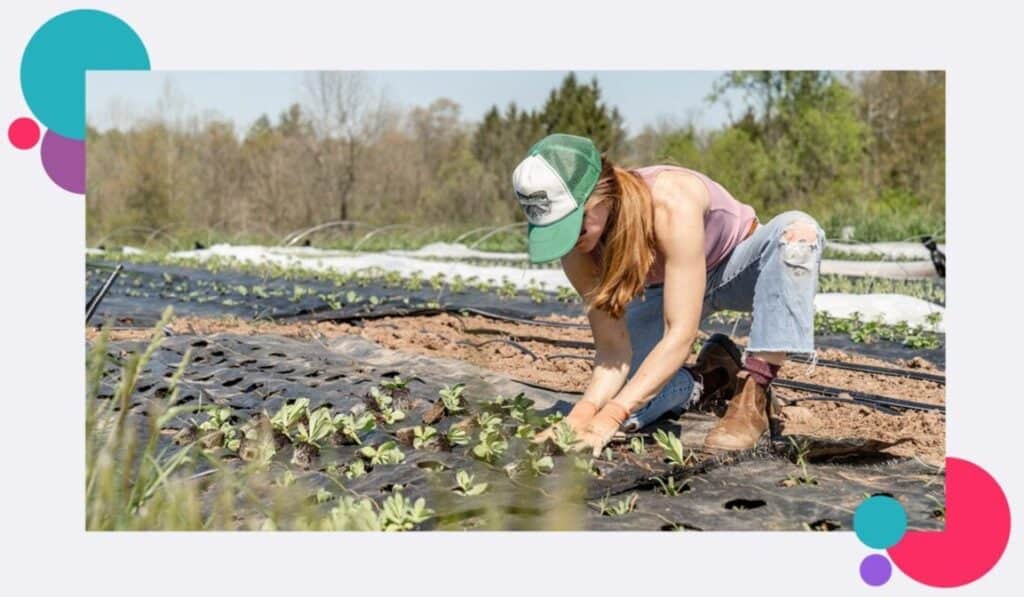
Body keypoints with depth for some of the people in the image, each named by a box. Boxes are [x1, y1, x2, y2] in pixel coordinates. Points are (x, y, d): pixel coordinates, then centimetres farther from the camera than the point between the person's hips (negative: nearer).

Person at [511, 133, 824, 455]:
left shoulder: (671, 203, -41)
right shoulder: (578, 249, -25)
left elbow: (680, 335, -42)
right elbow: (613, 349, -22)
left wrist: (609, 419, -49)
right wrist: (583, 412, -42)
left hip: (739, 268, -3)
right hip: (666, 288, 4)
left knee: (798, 231, -39)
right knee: (612, 399, -17)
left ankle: (753, 395, -30)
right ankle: (710, 377, 11)